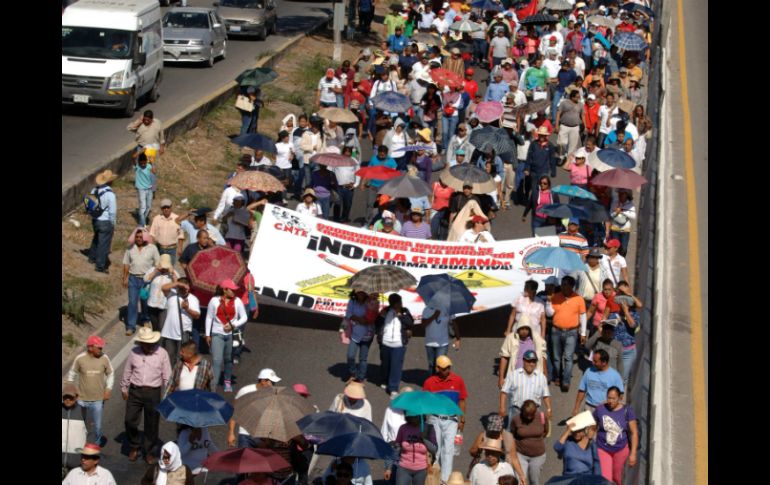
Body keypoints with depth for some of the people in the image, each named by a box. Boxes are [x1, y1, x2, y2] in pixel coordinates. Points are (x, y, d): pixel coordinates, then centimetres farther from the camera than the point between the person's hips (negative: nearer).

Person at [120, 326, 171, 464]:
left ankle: (149, 452, 21)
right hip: (135, 391, 1)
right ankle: (134, 448, 25)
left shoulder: (162, 353, -5)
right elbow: (127, 372, 10)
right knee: (130, 421, 3)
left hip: (153, 392, -1)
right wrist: (124, 389, 14)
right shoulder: (134, 353, 0)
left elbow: (167, 376, 0)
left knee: (152, 424, 7)